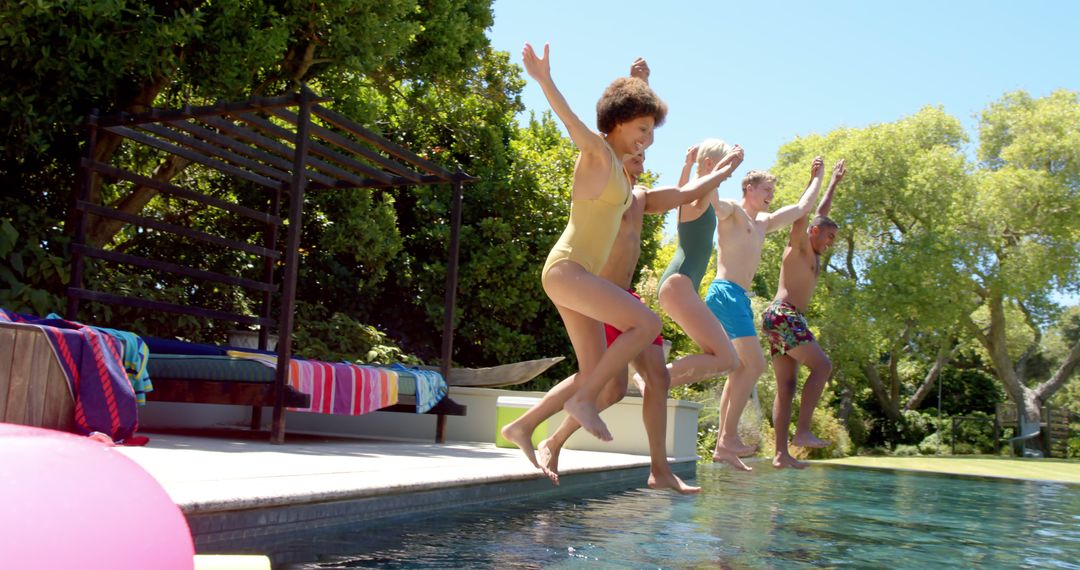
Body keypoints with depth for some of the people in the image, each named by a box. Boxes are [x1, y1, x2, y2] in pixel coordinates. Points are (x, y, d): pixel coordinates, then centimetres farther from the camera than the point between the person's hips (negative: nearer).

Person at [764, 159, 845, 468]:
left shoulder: (813, 255, 25)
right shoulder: (799, 245, 2)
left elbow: (820, 212, 36)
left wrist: (834, 182, 44)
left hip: (787, 319, 9)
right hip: (783, 314, -9)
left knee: (787, 386, 1)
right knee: (822, 365, -15)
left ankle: (781, 453, -4)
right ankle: (802, 430, -19)